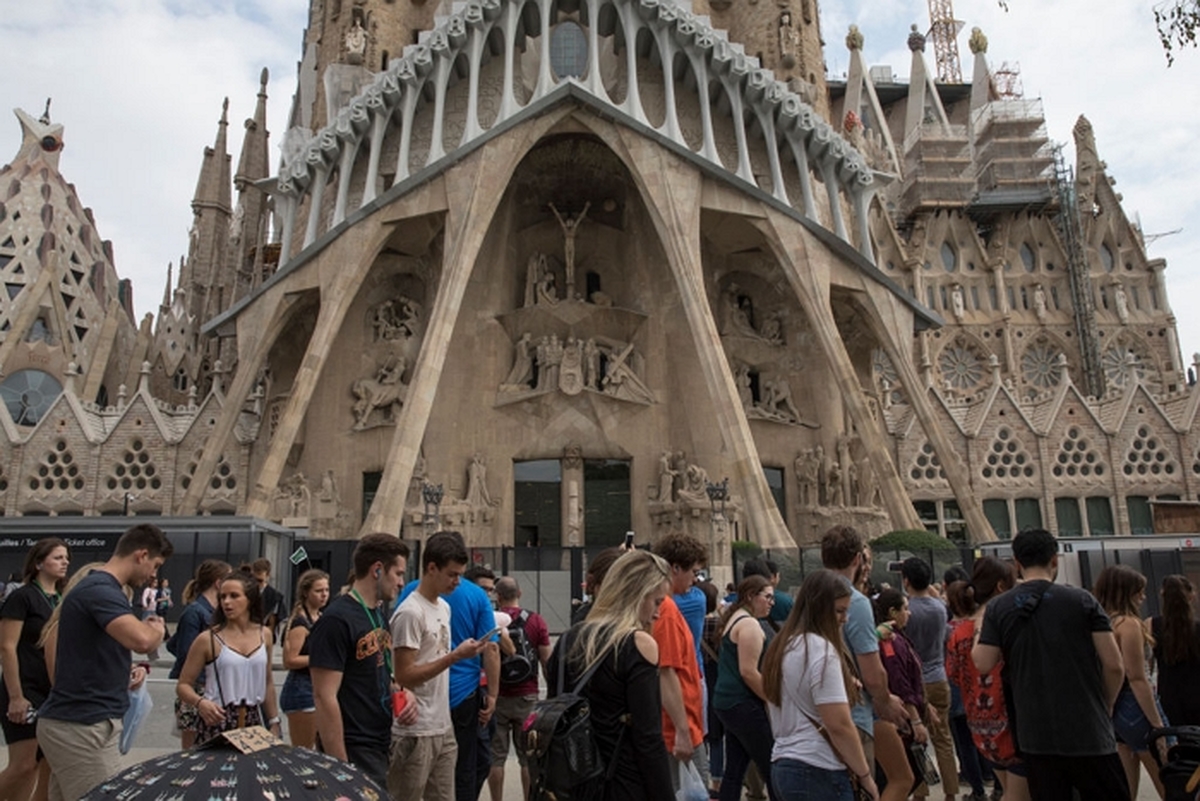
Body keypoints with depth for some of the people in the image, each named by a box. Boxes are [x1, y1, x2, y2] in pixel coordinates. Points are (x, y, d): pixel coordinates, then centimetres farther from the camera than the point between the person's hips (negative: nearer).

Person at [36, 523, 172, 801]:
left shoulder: (100, 587, 13)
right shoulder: (101, 590, -19)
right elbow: (141, 640, -36)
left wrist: (125, 672, 13)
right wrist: (157, 629, -14)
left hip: (74, 721, 10)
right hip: (84, 726, -10)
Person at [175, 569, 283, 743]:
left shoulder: (264, 635, 5)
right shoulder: (208, 640, -6)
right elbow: (183, 685, -3)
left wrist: (273, 723, 16)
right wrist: (200, 702, -22)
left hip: (253, 722, 3)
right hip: (217, 722, -3)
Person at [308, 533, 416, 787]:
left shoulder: (379, 613, 9)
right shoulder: (336, 620, -18)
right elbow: (325, 698, -20)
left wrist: (402, 693, 0)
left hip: (382, 746, 8)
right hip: (354, 752, -8)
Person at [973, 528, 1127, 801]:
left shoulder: (998, 608, -2)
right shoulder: (1081, 600, -5)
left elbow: (983, 664, -6)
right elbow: (1114, 665, -6)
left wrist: (980, 638, 14)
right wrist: (1104, 707, 10)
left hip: (1035, 736, 2)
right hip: (1087, 731, -2)